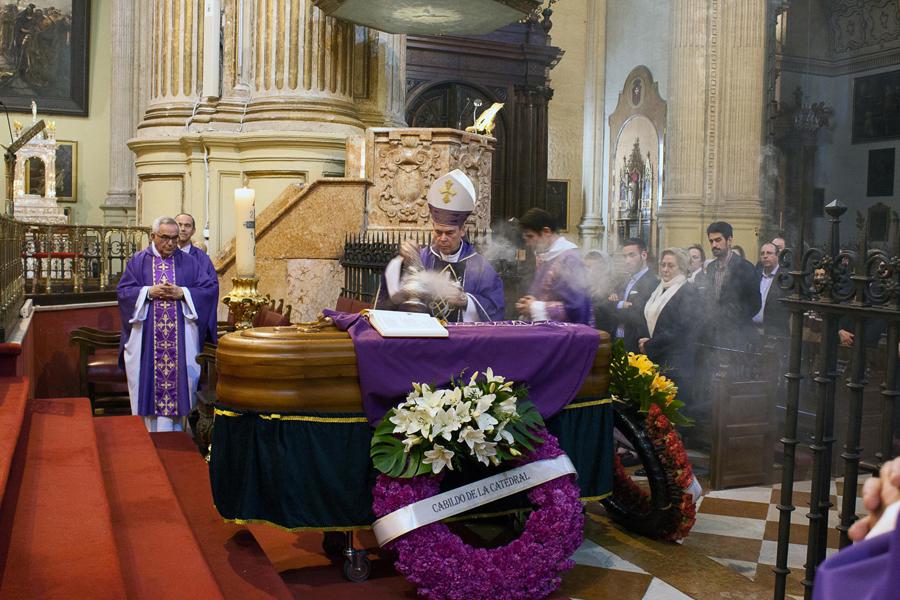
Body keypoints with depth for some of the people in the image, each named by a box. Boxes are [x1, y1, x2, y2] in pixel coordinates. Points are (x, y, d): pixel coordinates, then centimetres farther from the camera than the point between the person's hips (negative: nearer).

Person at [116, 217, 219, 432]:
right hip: (146, 339, 0)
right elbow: (123, 290, 2)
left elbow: (210, 287, 2)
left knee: (178, 382, 0)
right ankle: (150, 432, 12)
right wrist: (148, 292, -13)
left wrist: (182, 293, -11)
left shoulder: (188, 262, 8)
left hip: (181, 339, 0)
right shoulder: (139, 261, 8)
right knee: (149, 381, 2)